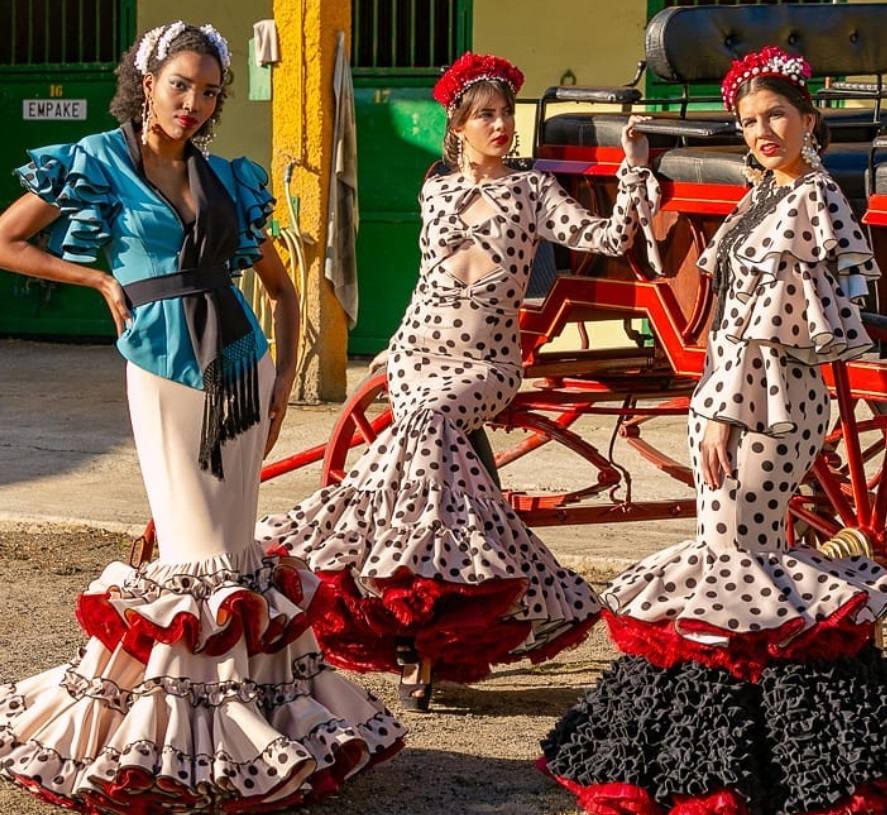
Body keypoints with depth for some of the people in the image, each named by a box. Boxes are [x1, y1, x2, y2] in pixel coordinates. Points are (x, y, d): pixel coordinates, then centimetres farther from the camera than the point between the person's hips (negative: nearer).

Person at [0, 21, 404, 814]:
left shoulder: (228, 179, 12)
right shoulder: (99, 163, 0)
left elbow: (282, 288, 18)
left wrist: (284, 377, 7)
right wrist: (101, 280, -3)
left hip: (240, 368, 5)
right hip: (165, 369, -5)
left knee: (235, 550, 7)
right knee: (198, 555, -5)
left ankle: (246, 714, 14)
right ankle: (172, 729, 5)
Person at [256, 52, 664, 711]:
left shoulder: (533, 190, 5)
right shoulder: (435, 192, 13)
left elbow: (611, 239, -6)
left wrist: (635, 171, -11)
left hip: (487, 362, -2)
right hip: (419, 350, 2)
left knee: (430, 418, -31)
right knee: (432, 431, -29)